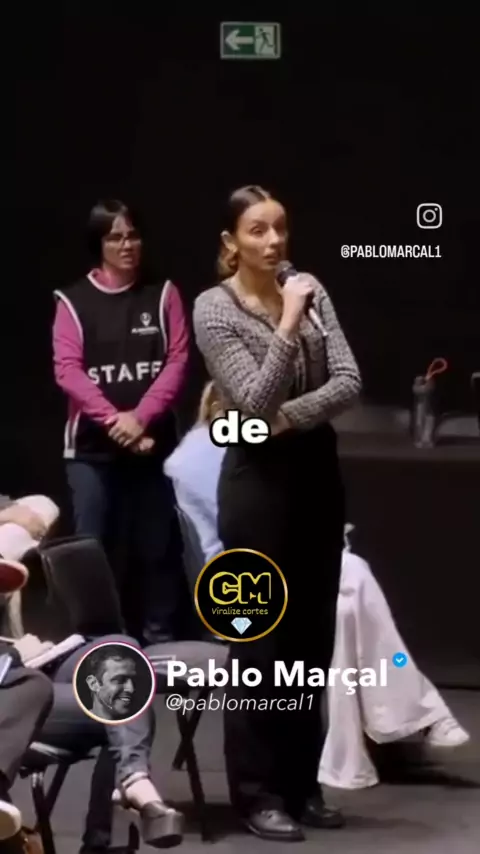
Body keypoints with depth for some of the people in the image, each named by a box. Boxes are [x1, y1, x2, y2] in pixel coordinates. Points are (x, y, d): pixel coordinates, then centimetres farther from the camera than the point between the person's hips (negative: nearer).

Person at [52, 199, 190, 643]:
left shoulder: (163, 294, 5)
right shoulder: (73, 301, 3)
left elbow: (177, 361, -2)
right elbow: (67, 370, -6)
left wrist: (140, 416, -15)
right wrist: (113, 420, -18)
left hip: (154, 440, 1)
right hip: (92, 445, 0)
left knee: (156, 546, 4)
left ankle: (159, 639, 13)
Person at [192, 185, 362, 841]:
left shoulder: (309, 289, 5)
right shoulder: (214, 308, -9)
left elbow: (349, 382, -2)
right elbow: (256, 403, -18)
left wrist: (290, 415, -14)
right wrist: (288, 325, -23)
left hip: (318, 469, 6)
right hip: (260, 476, -5)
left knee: (313, 634, 10)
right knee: (262, 637, -1)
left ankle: (301, 782, 21)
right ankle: (258, 793, 9)